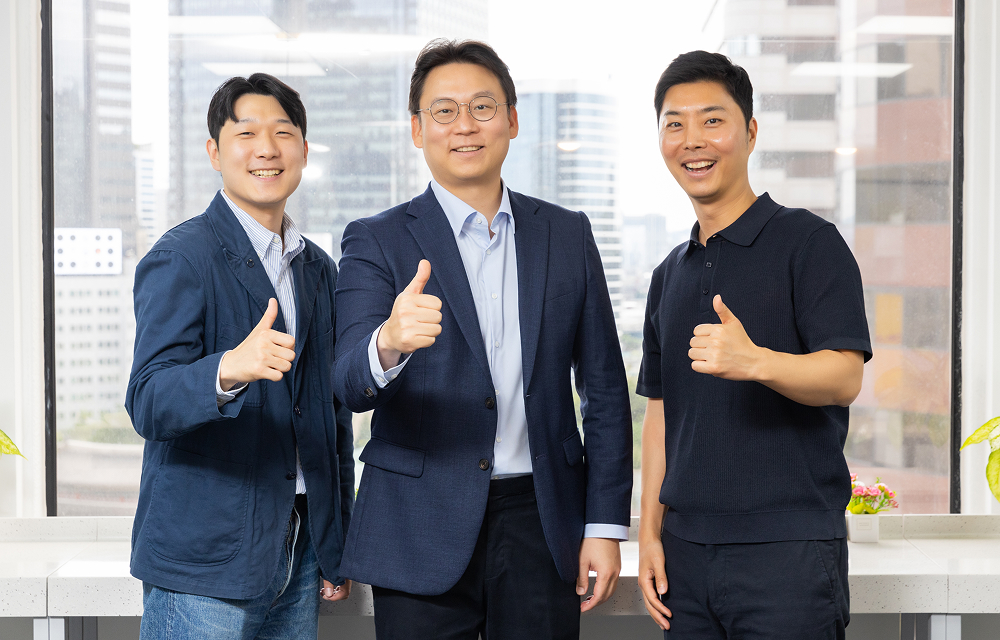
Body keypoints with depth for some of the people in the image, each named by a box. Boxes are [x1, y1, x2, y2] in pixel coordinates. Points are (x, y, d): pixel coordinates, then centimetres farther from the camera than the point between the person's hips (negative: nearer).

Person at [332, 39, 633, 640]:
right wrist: (388, 342, -37)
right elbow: (352, 383, -14)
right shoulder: (376, 242, -1)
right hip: (422, 536, -2)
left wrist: (606, 525, 3)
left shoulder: (568, 235, 7)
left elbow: (604, 391, 9)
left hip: (540, 524, 2)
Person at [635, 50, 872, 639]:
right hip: (686, 548, 6)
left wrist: (754, 361, -32)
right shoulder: (670, 275, 16)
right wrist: (650, 533, 9)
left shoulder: (808, 241, -3)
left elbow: (845, 378, -13)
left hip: (789, 550, -5)